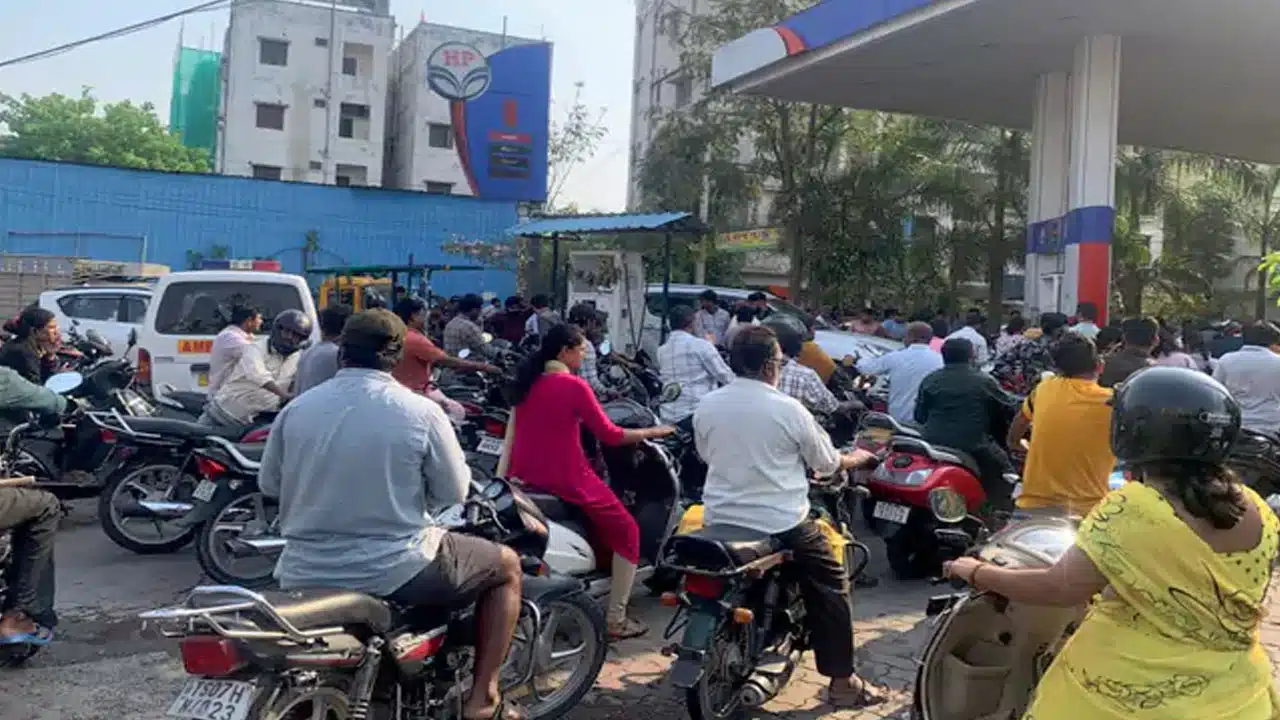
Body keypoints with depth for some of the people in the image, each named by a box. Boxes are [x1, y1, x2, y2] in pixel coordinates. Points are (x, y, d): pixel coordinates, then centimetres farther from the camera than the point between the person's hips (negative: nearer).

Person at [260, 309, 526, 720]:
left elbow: (268, 485, 9)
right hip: (395, 570, -4)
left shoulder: (295, 409, -2)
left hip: (307, 575, 5)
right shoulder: (421, 412, -12)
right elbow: (452, 493, -5)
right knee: (507, 566, 16)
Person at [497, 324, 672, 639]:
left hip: (526, 478, 7)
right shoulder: (574, 385, -13)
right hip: (566, 481, -7)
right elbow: (610, 435, -10)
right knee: (627, 533, 9)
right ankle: (616, 620, 7)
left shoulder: (526, 382, 7)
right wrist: (651, 432, 3)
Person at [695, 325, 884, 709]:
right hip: (782, 524, -4)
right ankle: (842, 682, 16)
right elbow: (827, 464, -2)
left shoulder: (705, 407, -2)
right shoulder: (788, 409, -13)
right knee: (831, 589, 13)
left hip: (721, 522, 5)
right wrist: (856, 458, 20)